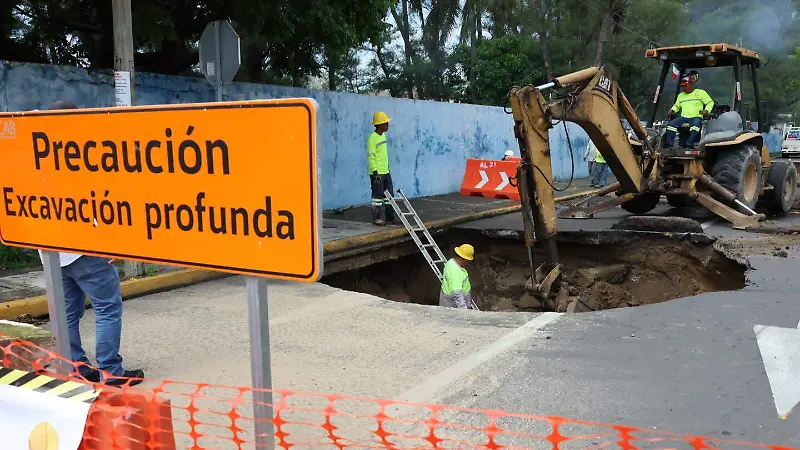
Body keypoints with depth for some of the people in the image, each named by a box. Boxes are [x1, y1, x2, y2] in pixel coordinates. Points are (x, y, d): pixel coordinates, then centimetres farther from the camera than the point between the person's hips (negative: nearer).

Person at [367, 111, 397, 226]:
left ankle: (390, 217, 19)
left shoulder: (383, 135, 13)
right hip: (377, 173, -9)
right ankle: (377, 219, 7)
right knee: (377, 196, -1)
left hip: (386, 172, 9)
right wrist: (375, 172, -21)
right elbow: (370, 156, -18)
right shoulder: (372, 138, -15)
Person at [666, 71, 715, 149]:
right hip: (683, 117, 4)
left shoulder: (701, 92, 8)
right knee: (670, 124, -21)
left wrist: (706, 110, -12)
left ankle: (689, 145, -42)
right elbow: (676, 105, 32)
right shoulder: (680, 95, 22)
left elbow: (710, 102, 8)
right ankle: (669, 145, -22)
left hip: (696, 117, -4)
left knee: (695, 125, -40)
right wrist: (672, 110, 9)